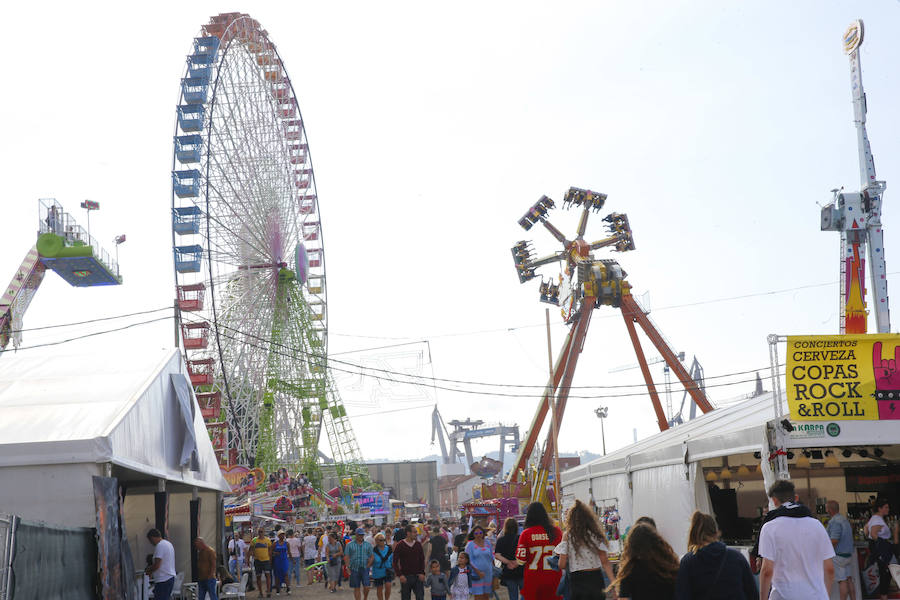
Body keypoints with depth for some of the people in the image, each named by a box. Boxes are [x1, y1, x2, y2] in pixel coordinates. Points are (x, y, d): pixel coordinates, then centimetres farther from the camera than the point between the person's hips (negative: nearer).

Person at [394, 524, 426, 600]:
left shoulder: (418, 544, 4)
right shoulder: (400, 545, -5)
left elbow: (422, 559, 10)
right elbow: (395, 562, -4)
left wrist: (422, 573, -3)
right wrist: (400, 575, -15)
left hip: (418, 576, 2)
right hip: (405, 577, -2)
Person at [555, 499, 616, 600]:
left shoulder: (567, 536, -4)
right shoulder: (596, 535, -1)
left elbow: (562, 565, -5)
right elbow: (605, 562, -6)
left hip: (577, 581, -1)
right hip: (596, 580, 1)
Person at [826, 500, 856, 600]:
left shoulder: (835, 522, -18)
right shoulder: (844, 519, 13)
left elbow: (834, 541, -23)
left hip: (838, 555, -9)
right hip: (849, 554, 9)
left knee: (842, 581, -6)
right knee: (849, 580, 11)